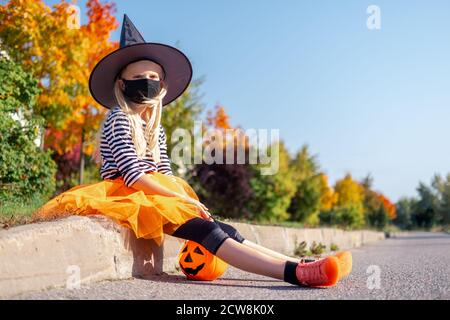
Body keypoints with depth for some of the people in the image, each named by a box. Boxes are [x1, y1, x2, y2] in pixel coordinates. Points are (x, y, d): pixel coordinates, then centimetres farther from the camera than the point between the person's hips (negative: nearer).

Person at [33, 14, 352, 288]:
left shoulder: (156, 128, 17)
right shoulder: (119, 118, -8)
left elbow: (165, 175, 12)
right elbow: (132, 174, -19)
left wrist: (186, 200, -8)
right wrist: (183, 199, -21)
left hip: (158, 197, 8)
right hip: (129, 198, -8)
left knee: (217, 226, -13)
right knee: (204, 228, -26)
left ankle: (297, 264, -24)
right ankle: (295, 272, -39)